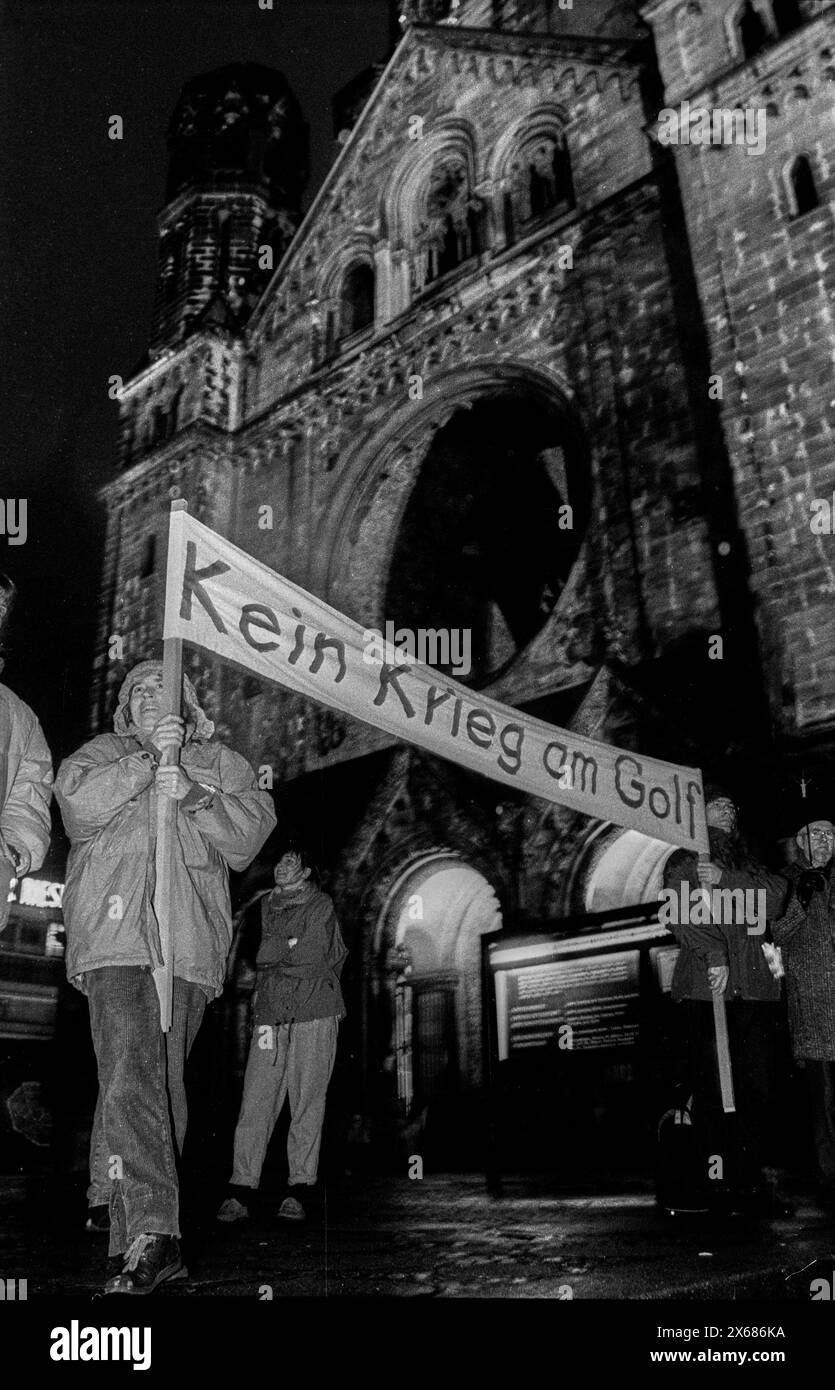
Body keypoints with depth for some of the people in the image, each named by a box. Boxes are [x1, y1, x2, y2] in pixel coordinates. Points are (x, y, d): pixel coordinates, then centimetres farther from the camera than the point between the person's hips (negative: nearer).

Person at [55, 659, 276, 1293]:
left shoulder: (222, 763, 22)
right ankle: (154, 1232, -21)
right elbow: (78, 801, 0)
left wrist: (190, 793, -8)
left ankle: (136, 1236, 10)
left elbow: (249, 833, 6)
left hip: (191, 940, 1)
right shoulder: (104, 752, 22)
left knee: (165, 1080, 2)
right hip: (116, 933, -1)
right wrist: (149, 759, -7)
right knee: (131, 1072, -18)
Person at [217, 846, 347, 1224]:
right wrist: (292, 949, 0)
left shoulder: (320, 904, 5)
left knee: (307, 1101, -4)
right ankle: (240, 1190, 0)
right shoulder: (267, 905, 20)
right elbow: (263, 959, 16)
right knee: (256, 1099, -3)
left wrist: (274, 954, 3)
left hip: (314, 1013, -4)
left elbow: (313, 956, -6)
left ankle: (299, 1190, 2)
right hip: (271, 1015, 4)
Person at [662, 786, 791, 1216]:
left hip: (756, 987, 5)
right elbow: (682, 915, -5)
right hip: (707, 987, -4)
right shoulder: (684, 861, 9)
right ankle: (717, 1183, -1)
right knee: (712, 1087, -5)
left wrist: (724, 880, -8)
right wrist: (713, 955, -17)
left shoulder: (748, 865, 24)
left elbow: (773, 900, 4)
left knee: (756, 1086, 1)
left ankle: (750, 1183, 7)